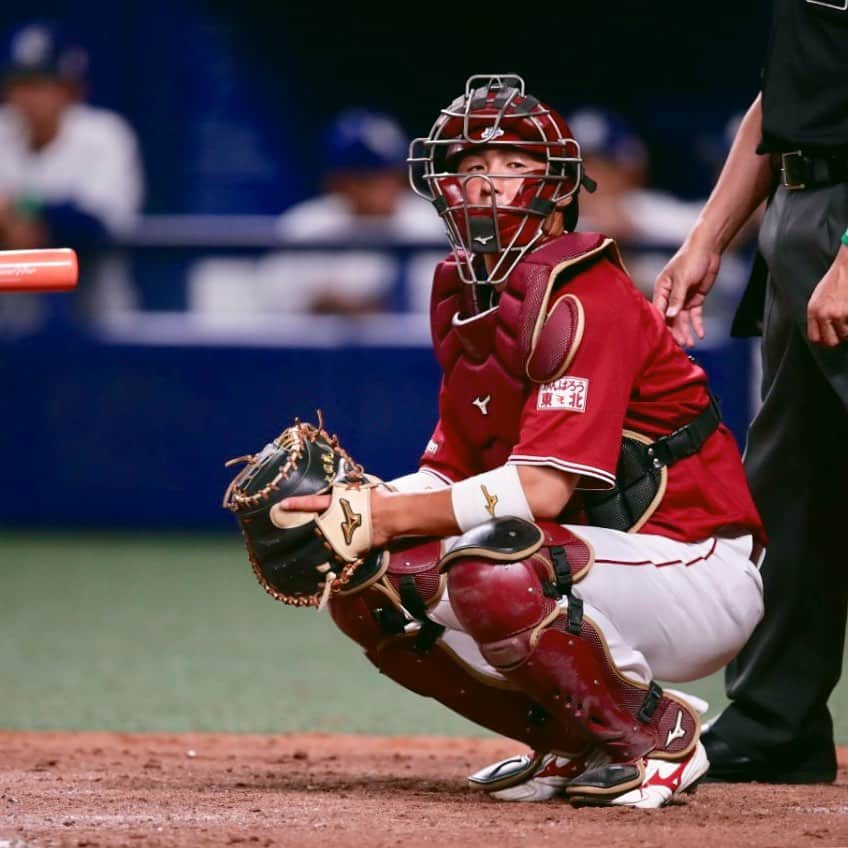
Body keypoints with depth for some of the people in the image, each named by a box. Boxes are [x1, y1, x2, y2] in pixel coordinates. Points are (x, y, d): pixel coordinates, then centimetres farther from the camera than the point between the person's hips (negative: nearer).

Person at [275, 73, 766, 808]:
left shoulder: (584, 299, -19)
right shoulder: (466, 298, 9)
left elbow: (545, 487, -27)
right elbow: (451, 470, 10)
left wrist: (390, 516, -27)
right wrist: (360, 506, -11)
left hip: (697, 573, -9)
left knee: (492, 573, -35)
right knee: (367, 588, -2)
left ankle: (659, 736, -11)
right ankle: (573, 744, 10)